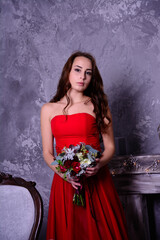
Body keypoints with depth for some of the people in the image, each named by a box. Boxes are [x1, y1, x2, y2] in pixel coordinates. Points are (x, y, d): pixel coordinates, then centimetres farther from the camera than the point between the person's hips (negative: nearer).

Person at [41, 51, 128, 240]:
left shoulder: (98, 105, 5)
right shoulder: (48, 109, 7)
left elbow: (110, 147, 3)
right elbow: (47, 153, 5)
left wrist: (99, 164, -17)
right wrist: (63, 172, -13)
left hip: (97, 181, -1)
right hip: (64, 182, 1)